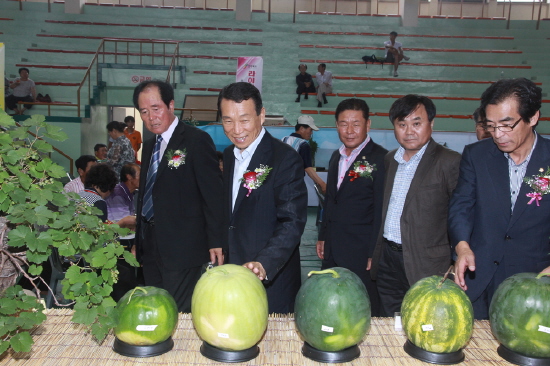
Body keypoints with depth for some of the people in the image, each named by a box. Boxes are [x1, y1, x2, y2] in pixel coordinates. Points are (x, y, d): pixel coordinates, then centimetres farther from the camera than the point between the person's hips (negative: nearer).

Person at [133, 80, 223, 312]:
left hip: (182, 247, -7)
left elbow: (213, 194, -12)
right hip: (151, 247, 8)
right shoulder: (149, 146, 15)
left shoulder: (197, 140, -9)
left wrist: (216, 241, -14)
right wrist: (139, 240, 19)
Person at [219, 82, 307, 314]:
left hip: (272, 281, -6)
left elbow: (292, 223, -23)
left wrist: (263, 264, -36)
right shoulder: (228, 156, 7)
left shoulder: (286, 159, -16)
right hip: (230, 277, 7)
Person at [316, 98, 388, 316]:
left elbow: (381, 211, -12)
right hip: (333, 252, 7)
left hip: (361, 253, -7)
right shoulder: (336, 157, 13)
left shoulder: (380, 159, -11)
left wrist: (374, 254, -13)